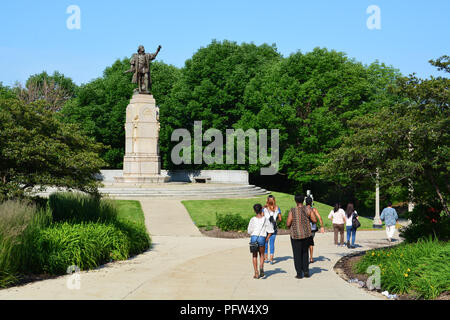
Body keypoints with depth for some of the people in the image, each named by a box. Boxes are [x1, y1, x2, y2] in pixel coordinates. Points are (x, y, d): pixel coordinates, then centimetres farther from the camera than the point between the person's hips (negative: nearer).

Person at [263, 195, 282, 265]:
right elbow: (280, 219, 0)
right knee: (272, 243, 5)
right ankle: (271, 259, 0)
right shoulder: (277, 208, -1)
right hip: (274, 228, 1)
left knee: (265, 243, 12)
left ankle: (265, 258, 18)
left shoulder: (264, 208, -6)